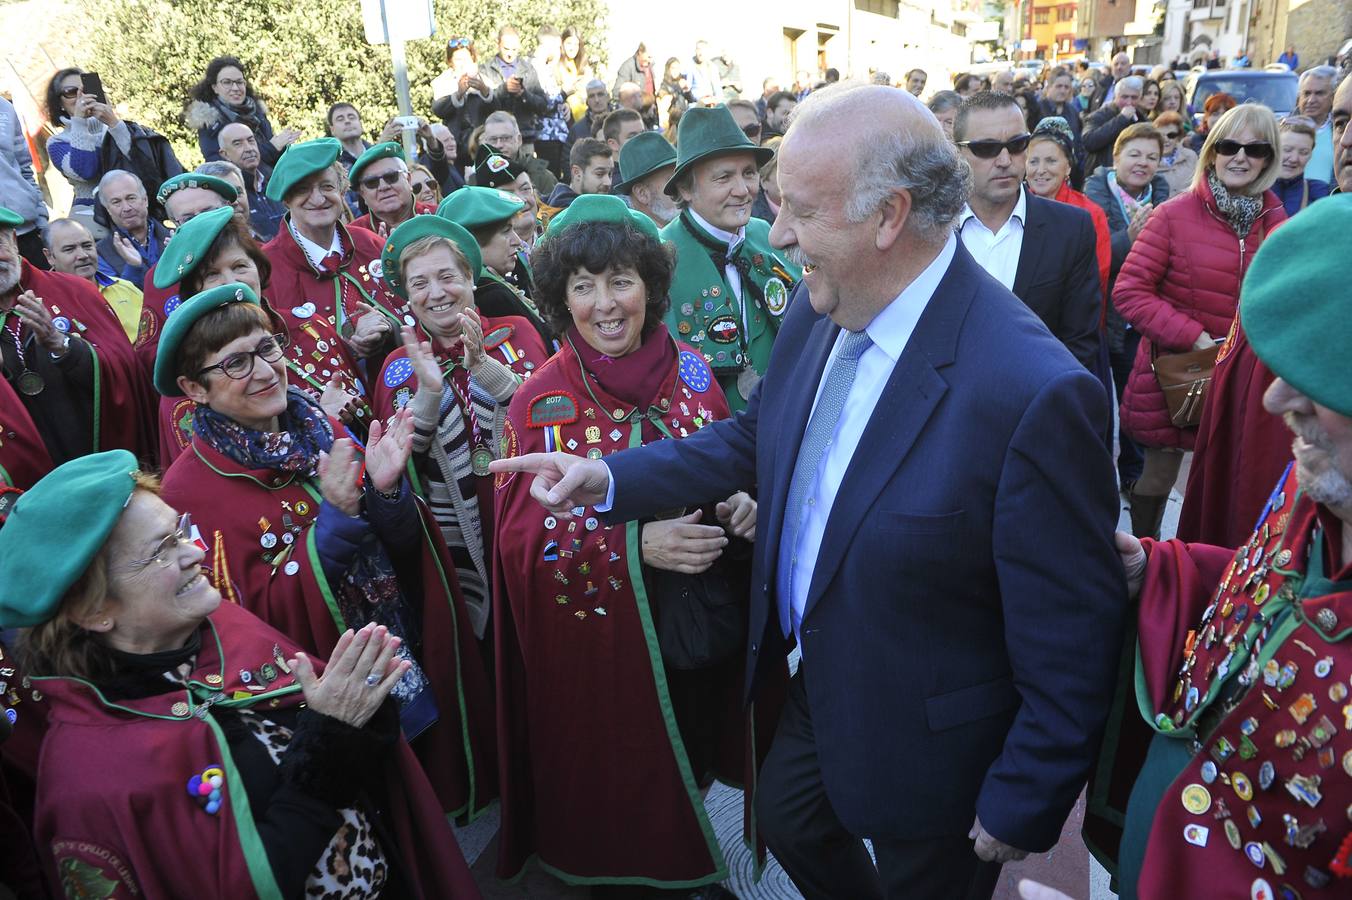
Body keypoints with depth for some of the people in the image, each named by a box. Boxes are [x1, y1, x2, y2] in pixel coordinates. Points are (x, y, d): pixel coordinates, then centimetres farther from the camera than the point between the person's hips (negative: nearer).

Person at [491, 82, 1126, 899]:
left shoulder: (1034, 394, -33)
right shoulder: (820, 308, -9)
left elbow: (1073, 644, -24)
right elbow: (756, 438, 6)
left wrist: (1023, 807, -13)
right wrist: (607, 478, -3)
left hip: (929, 744, -6)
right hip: (819, 681, 7)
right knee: (788, 824, 29)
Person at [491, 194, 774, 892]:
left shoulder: (690, 371, -3)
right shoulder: (540, 402, -12)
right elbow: (521, 539, -13)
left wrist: (741, 506, -15)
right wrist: (634, 546, -26)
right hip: (604, 648, -3)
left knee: (697, 768, 21)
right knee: (624, 795, 14)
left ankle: (692, 869, 50)